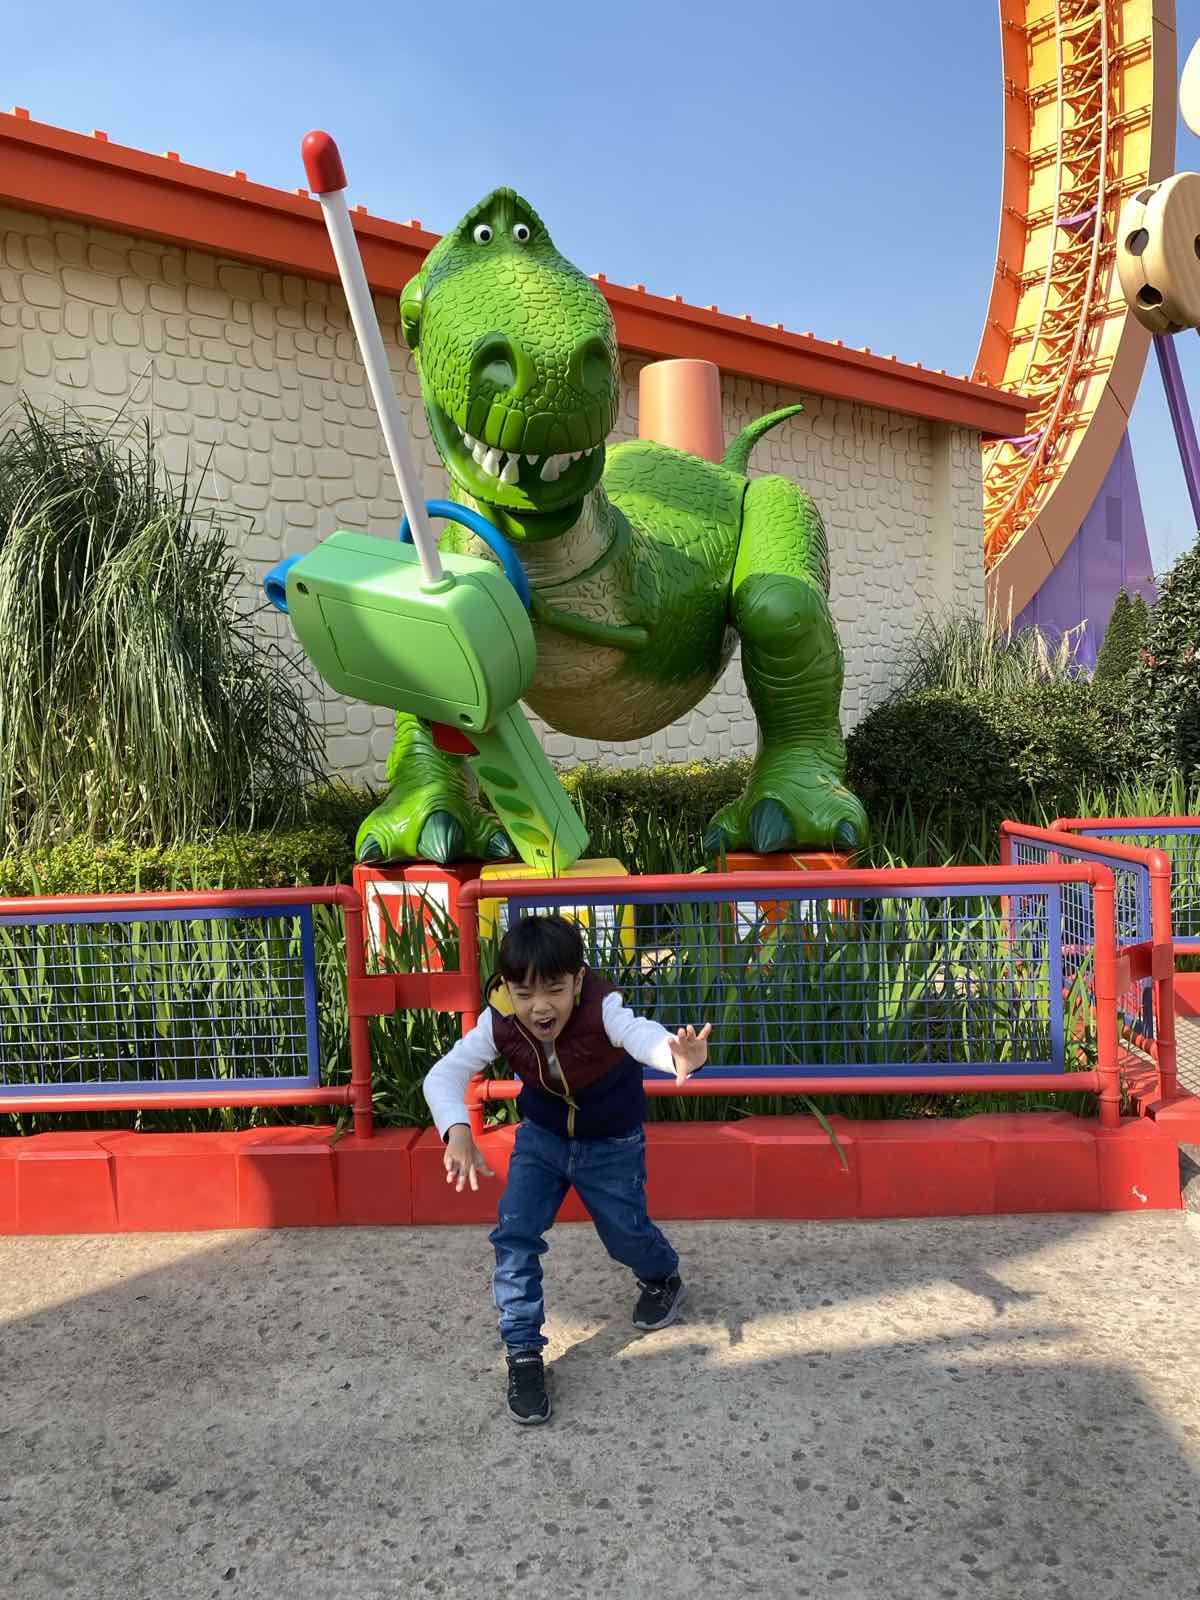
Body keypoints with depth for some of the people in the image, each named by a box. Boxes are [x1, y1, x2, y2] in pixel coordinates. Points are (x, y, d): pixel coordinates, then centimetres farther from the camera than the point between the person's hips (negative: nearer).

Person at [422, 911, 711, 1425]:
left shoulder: (602, 1009, -38)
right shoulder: (499, 1025, -27)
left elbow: (640, 1032, -59)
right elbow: (444, 1074, -31)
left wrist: (676, 1058, -83)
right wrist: (457, 1130, -52)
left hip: (612, 1144, -2)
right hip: (540, 1137, 2)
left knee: (625, 1233, 11)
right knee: (514, 1235, -10)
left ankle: (663, 1278, 48)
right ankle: (523, 1355, 8)